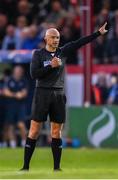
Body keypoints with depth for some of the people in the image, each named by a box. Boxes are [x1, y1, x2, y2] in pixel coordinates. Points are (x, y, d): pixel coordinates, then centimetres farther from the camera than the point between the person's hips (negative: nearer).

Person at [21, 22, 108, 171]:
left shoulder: (62, 52, 10)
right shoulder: (38, 54, 0)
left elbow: (79, 42, 6)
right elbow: (34, 74, -10)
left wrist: (98, 33, 2)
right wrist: (51, 66, -15)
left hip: (58, 94, 4)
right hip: (42, 93, -3)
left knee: (57, 132, 4)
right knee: (34, 131, -5)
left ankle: (56, 167, 8)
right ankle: (25, 166, -3)